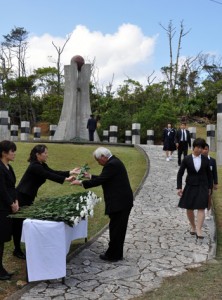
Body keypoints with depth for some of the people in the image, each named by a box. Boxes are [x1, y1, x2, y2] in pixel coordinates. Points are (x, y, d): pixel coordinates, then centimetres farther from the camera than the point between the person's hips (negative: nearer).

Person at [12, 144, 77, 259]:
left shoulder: (42, 165, 6)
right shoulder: (34, 166, -23)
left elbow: (53, 172, 2)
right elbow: (49, 176, -27)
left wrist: (69, 172, -6)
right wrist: (65, 179, -26)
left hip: (29, 197, 9)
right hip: (21, 198, -9)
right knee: (19, 223, 1)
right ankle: (17, 250, 13)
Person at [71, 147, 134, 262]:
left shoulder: (112, 164, -18)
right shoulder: (114, 162, 14)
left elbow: (100, 180, -20)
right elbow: (103, 178, 21)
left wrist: (81, 183, -12)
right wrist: (90, 176, 16)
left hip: (120, 202, -10)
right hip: (122, 200, 10)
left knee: (116, 229, 0)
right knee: (118, 228, 16)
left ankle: (112, 255, 11)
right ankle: (116, 254, 26)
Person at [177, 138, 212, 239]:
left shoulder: (205, 160, 0)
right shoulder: (187, 159, -5)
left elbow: (209, 174, 10)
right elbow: (180, 173, -1)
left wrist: (209, 187, 10)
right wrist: (179, 187, -6)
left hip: (202, 187, 0)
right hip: (190, 186, 0)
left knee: (201, 209, -7)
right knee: (189, 209, 8)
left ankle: (199, 231, -7)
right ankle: (193, 227, 31)